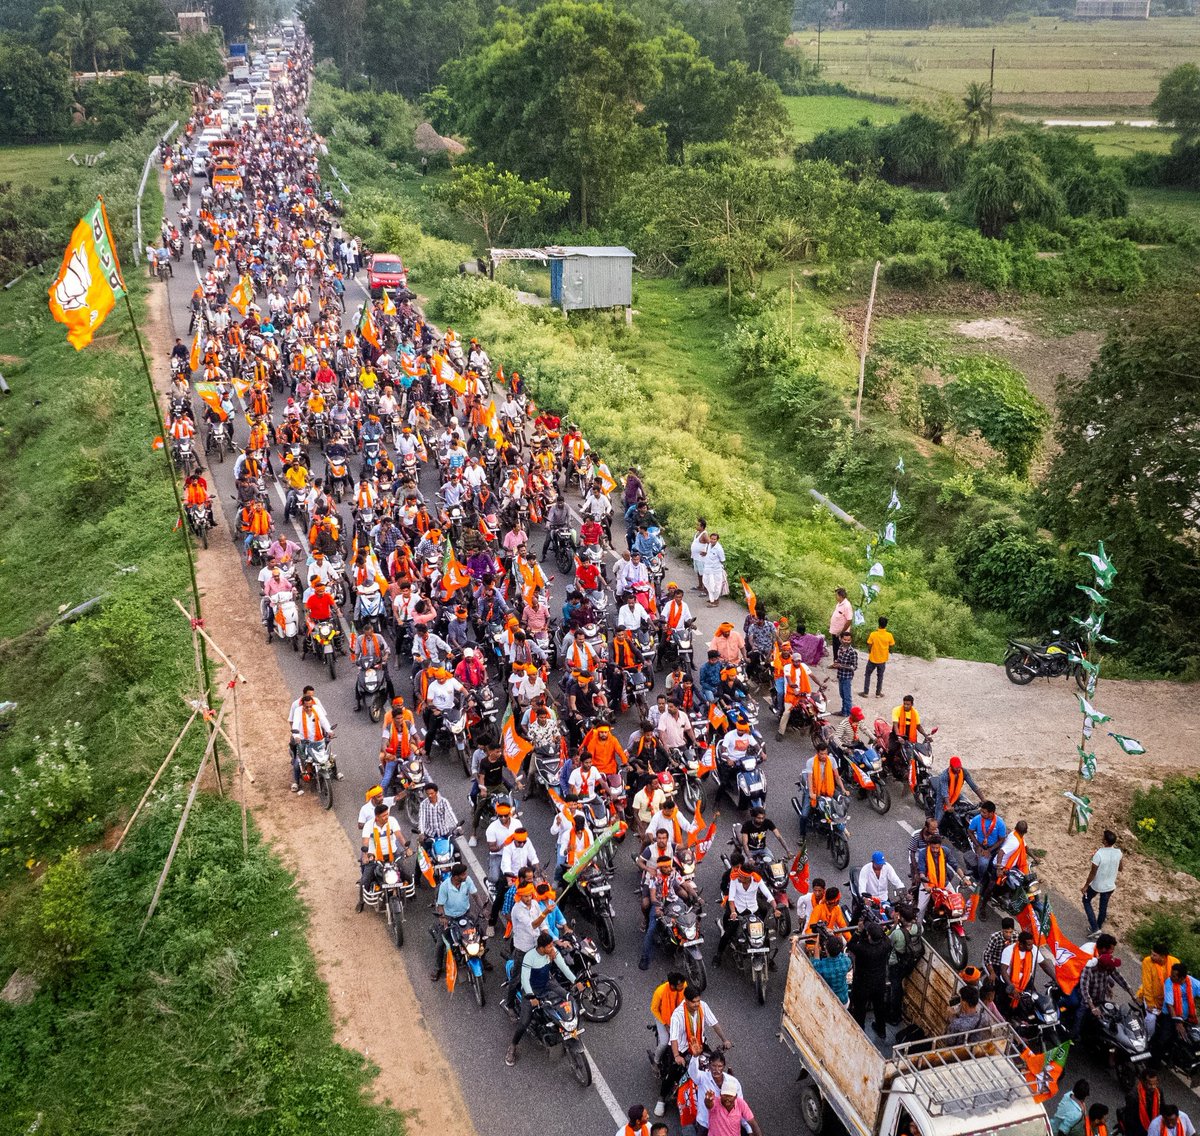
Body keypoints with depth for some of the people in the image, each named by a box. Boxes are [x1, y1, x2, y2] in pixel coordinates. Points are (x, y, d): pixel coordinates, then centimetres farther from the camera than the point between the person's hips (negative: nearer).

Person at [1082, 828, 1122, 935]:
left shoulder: (1099, 854, -32)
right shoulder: (1118, 852, -15)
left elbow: (1093, 873, -23)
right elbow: (1120, 869, 4)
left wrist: (1086, 885, -10)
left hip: (1097, 885, -4)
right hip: (1110, 885, 4)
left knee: (1086, 901, 21)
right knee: (1103, 906, 25)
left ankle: (1095, 928, 15)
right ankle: (1098, 927, 43)